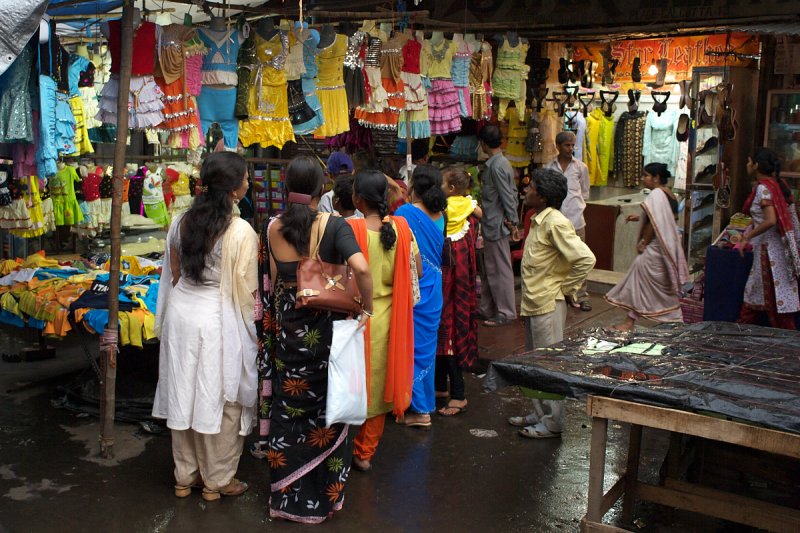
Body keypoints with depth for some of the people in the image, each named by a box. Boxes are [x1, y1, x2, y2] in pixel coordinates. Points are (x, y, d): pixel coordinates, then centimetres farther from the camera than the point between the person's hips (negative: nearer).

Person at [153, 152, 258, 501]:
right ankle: (217, 480, 21)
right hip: (218, 318, -6)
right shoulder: (240, 232, -16)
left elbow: (173, 274, 9)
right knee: (220, 399, 9)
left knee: (183, 393, 16)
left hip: (180, 312, 6)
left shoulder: (181, 222, 1)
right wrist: (253, 327, 1)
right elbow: (247, 289, -12)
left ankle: (185, 475, 30)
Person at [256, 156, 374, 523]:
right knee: (325, 411, 13)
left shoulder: (271, 228, -2)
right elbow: (361, 269, -30)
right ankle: (323, 495, 25)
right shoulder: (333, 226, -14)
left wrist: (273, 329, 14)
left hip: (284, 331, 3)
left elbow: (266, 285, 4)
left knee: (287, 411, 15)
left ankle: (286, 495, 26)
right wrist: (367, 306, -14)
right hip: (325, 332, -3)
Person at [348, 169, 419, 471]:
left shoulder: (351, 229, -17)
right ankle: (368, 450, 24)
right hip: (389, 318, 3)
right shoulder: (401, 228, -6)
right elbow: (417, 272, 0)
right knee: (380, 381, 15)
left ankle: (352, 450, 22)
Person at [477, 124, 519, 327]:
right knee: (489, 268, 17)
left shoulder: (496, 166, -19)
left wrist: (512, 219, -13)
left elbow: (507, 195, -20)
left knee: (500, 269, -2)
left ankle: (505, 313, 6)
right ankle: (488, 309, 27)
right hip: (491, 225, 10)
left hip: (495, 225, -10)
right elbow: (511, 193, 13)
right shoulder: (501, 163, 11)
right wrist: (512, 218, 11)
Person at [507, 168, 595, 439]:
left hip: (548, 305, -10)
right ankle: (540, 413, 30)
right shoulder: (538, 221, 11)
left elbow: (586, 259, -25)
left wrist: (565, 288, -14)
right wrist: (526, 303, 16)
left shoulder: (555, 223, -18)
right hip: (533, 304, 10)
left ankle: (552, 423, 10)